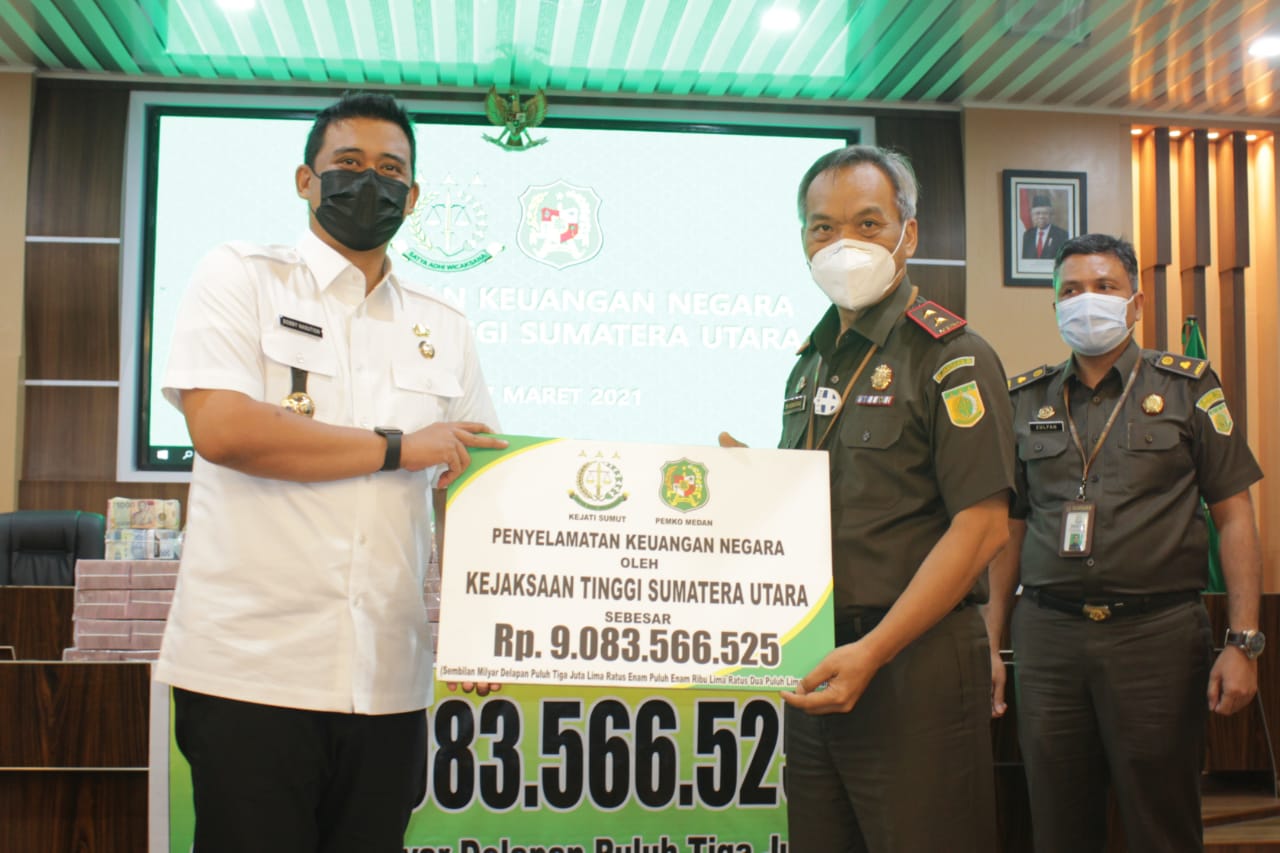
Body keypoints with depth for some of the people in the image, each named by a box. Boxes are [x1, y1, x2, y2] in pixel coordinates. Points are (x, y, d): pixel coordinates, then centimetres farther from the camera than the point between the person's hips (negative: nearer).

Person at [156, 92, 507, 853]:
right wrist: (400, 447, -9)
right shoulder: (241, 278, 2)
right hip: (252, 672, -4)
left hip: (390, 681, 4)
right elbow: (220, 426, -14)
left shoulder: (443, 329, 14)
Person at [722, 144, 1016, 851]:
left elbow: (981, 526, -16)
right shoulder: (812, 364, 16)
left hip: (913, 664, -7)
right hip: (818, 663, 7)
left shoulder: (951, 357, -8)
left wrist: (872, 652, -21)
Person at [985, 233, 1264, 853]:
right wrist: (990, 647, 9)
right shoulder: (1027, 401, 11)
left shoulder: (1186, 388, 4)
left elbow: (1234, 517, 1)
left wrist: (1243, 642, -8)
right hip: (1046, 634, 2)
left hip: (1158, 633, -2)